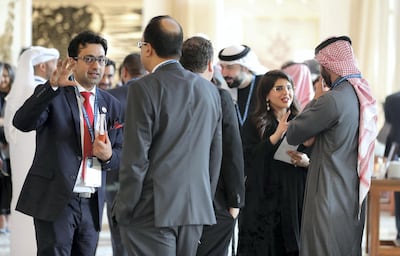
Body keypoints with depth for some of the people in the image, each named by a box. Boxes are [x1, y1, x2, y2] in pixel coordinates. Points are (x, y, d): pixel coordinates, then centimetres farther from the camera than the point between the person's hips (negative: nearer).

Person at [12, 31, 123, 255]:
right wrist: (52, 86, -30)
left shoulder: (112, 105, 13)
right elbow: (22, 122, -19)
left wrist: (108, 156, -7)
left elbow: (122, 154, 17)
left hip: (93, 204, 5)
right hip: (55, 201, -4)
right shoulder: (51, 95, 0)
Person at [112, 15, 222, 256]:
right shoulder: (210, 90, 9)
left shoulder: (145, 89, -11)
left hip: (152, 211, -6)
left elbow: (135, 158, -13)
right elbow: (215, 156, 13)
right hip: (195, 209, 6)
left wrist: (124, 209, -4)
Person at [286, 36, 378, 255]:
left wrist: (316, 99, -1)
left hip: (330, 198, -8)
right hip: (355, 197, 8)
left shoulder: (332, 99, -18)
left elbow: (292, 135, -10)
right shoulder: (366, 95, 9)